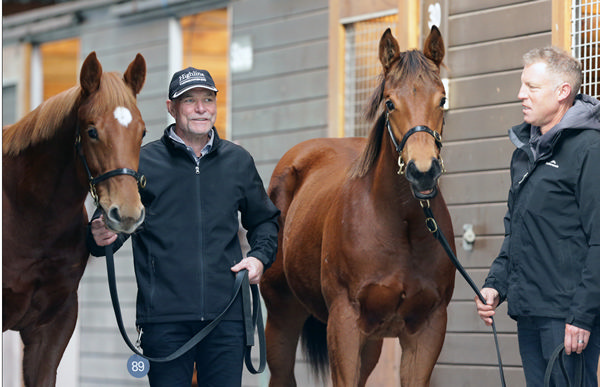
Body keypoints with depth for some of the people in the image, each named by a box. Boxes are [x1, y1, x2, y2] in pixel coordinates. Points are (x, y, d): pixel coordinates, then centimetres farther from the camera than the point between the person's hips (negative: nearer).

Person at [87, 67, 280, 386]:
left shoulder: (239, 162, 12)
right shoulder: (143, 162, 3)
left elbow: (264, 220, 25)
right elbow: (111, 223, 3)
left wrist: (261, 256, 6)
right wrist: (100, 237, -21)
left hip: (225, 314, 2)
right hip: (164, 315, -2)